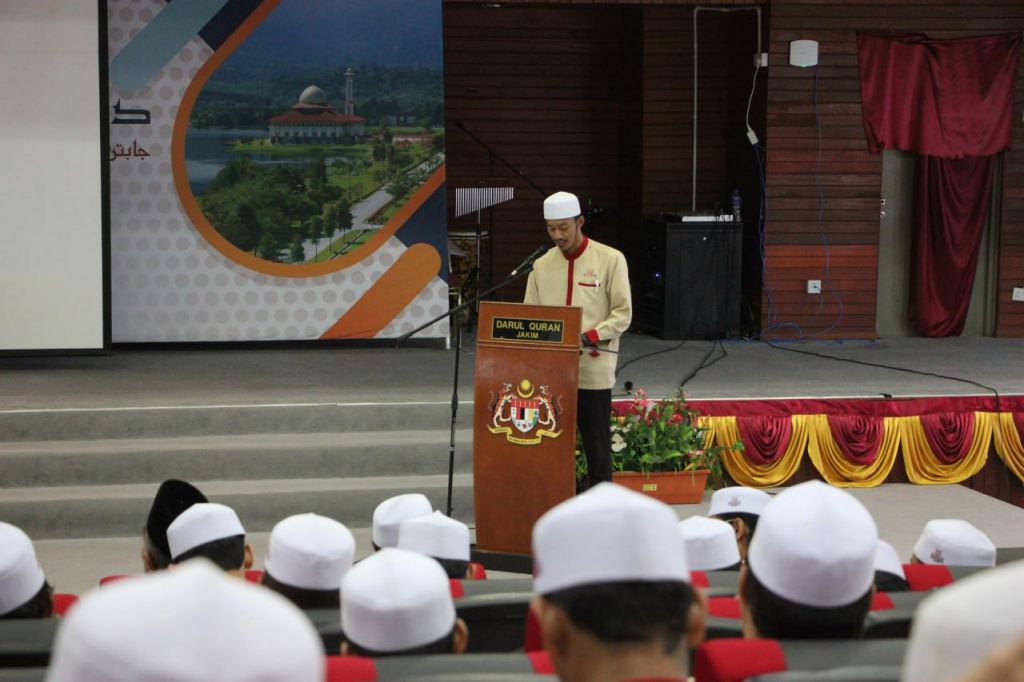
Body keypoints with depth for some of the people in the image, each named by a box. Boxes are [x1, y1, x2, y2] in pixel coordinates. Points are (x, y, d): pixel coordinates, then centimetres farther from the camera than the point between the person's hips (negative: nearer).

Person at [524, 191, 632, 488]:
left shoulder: (610, 260, -1)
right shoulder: (542, 265, 10)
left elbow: (622, 314, -5)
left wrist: (587, 338, -17)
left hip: (593, 370, -4)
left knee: (596, 445, 2)